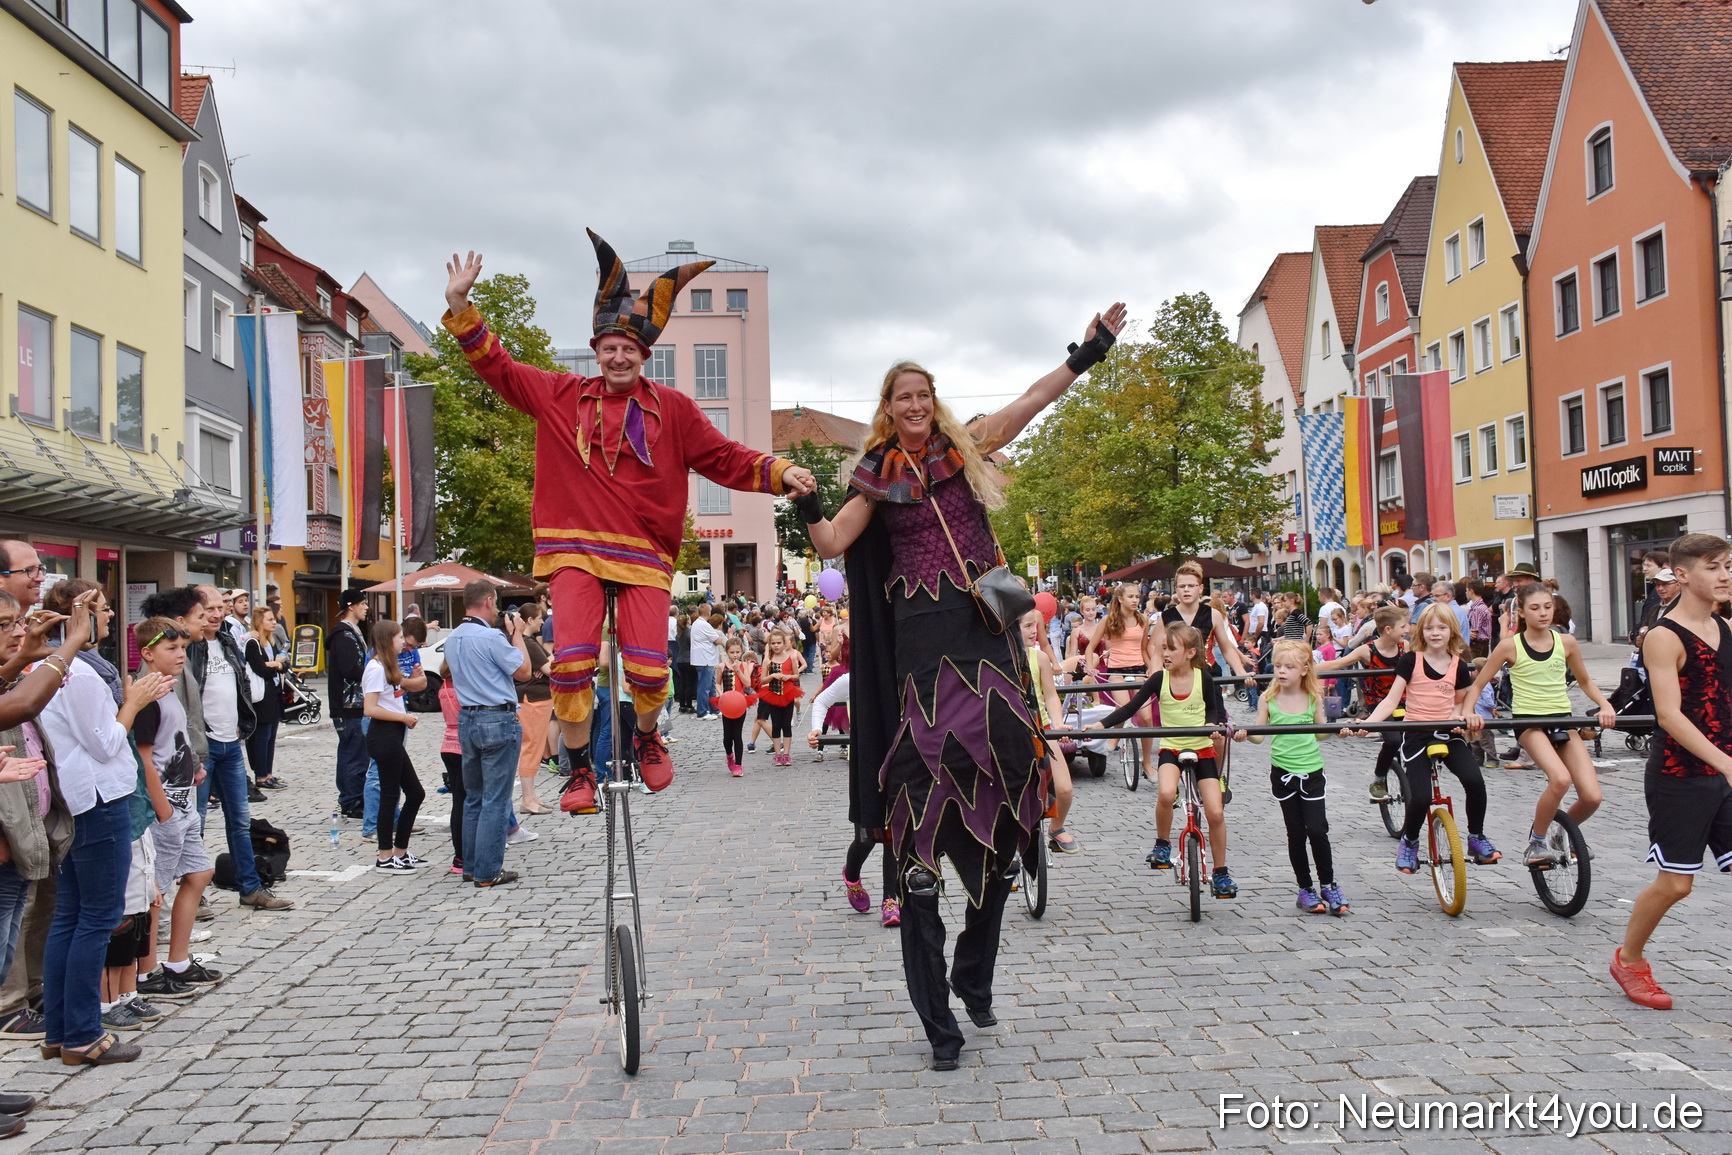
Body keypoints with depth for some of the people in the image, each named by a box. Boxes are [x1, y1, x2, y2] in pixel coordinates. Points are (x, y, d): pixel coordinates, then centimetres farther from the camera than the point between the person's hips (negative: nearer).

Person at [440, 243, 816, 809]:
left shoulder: (672, 409, 8)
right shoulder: (561, 396, 11)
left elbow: (727, 459, 7)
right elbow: (496, 366, 14)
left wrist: (780, 472, -7)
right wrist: (460, 305, 6)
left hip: (644, 552, 0)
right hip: (575, 547, 1)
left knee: (648, 668, -8)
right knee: (573, 659, -13)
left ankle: (646, 736, 26)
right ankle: (579, 771, 6)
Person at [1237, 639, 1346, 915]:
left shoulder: (1313, 698, 1)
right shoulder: (1268, 699, -2)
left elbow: (1321, 730, 12)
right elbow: (1259, 734, -4)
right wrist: (1244, 735, -24)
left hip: (1312, 772, 0)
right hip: (1283, 773, 0)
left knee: (1317, 830, -5)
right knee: (1296, 833, 6)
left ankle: (1329, 885, 15)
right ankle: (1305, 889, 19)